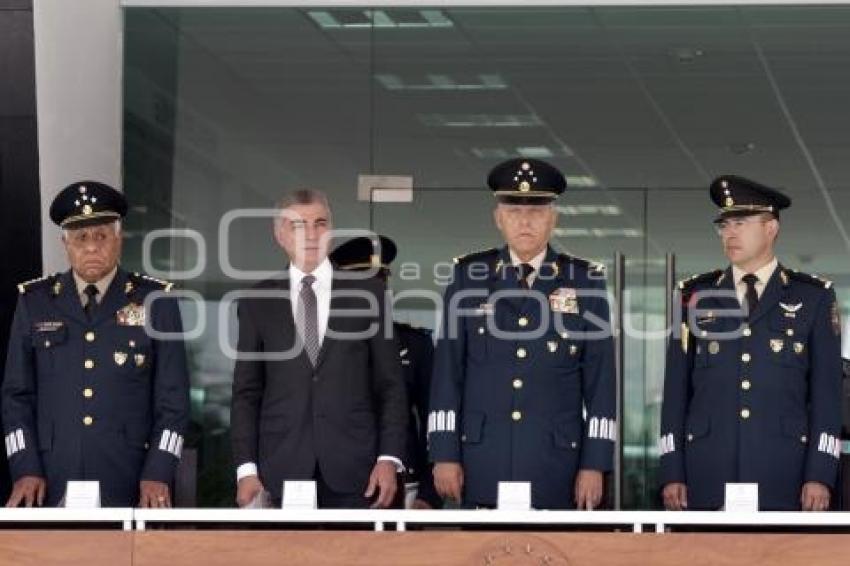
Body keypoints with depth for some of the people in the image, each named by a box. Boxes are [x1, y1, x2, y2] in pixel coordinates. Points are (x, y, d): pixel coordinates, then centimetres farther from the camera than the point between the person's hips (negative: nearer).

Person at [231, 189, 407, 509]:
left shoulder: (368, 294, 7)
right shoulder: (257, 303, 9)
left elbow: (390, 384, 7)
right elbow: (246, 392, 8)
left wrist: (389, 458, -4)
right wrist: (246, 469, -2)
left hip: (353, 469, 0)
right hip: (280, 471, 0)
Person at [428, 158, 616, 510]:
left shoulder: (585, 281, 5)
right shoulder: (468, 277, 7)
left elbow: (600, 378, 3)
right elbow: (447, 369, 6)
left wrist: (594, 464, -2)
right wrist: (445, 454, 0)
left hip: (556, 459, -1)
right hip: (482, 462, 1)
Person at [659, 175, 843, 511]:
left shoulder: (813, 297, 6)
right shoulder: (694, 296, 11)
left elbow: (826, 391, 3)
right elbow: (676, 388, 9)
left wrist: (820, 475, -5)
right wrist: (672, 473, 2)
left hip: (783, 475, -1)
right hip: (707, 475, 1)